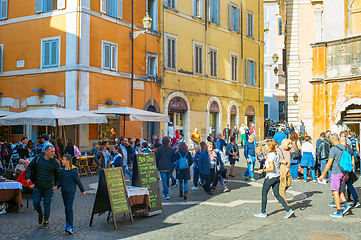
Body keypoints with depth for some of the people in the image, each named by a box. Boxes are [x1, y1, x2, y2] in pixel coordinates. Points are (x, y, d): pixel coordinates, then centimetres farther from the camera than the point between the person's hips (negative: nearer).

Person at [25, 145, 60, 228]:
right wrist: (28, 177, 0)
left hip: (49, 188, -2)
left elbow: (57, 175, 4)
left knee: (47, 204, 3)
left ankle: (46, 221, 20)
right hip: (37, 187, 2)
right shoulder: (38, 158, -5)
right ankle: (41, 214, 34)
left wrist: (56, 185, 0)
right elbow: (30, 167, 9)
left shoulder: (55, 162, -8)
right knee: (35, 203, 3)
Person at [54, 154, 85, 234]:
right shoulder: (62, 170, 5)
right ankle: (68, 222, 28)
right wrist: (57, 186, -4)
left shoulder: (73, 171, -13)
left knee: (69, 208, -11)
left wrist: (83, 190, 1)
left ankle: (70, 226, -10)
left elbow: (78, 181, -6)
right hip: (64, 192, 7)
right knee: (66, 208, 15)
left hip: (71, 192, -6)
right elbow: (60, 181, 15)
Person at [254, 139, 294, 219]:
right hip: (277, 177, 8)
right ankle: (288, 210, 3)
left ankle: (263, 212, 15)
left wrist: (263, 170, -14)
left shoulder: (270, 155, -18)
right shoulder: (276, 154, 9)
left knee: (264, 194, 6)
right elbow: (278, 167, 13)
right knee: (277, 195, 11)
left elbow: (271, 168, -24)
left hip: (270, 177, -8)